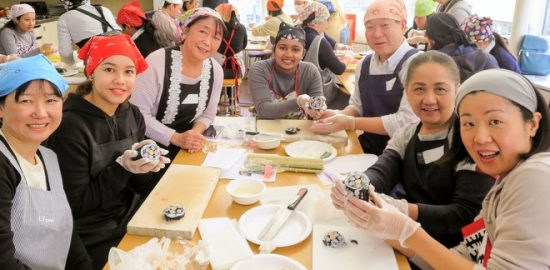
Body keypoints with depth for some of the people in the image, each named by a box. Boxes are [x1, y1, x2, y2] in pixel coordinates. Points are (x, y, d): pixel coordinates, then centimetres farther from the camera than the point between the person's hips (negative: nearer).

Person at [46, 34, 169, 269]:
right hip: (93, 242, -5)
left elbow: (138, 186, 4)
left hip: (132, 223, 6)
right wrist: (122, 168, -24)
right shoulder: (70, 126, -20)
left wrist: (146, 169, -16)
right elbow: (75, 204, -17)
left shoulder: (133, 115, -2)